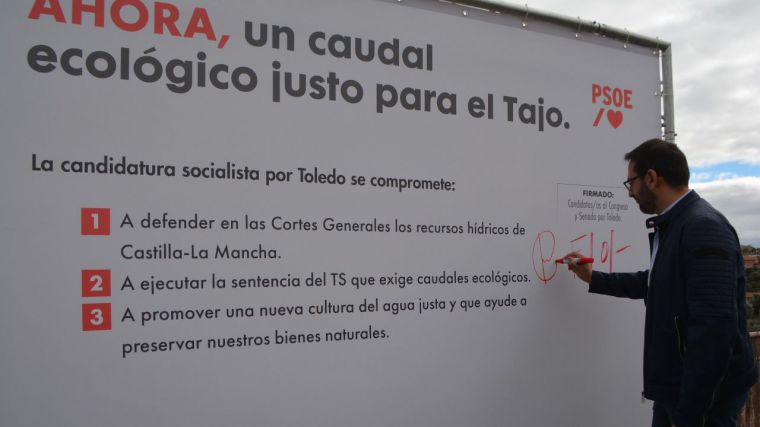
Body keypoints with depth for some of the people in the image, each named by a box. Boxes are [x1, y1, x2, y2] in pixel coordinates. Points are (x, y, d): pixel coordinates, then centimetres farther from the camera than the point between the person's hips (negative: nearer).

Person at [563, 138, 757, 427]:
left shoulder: (704, 228, -21)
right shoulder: (672, 226, 10)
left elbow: (714, 328, -27)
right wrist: (592, 278, 26)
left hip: (705, 395, -9)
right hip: (675, 387, 9)